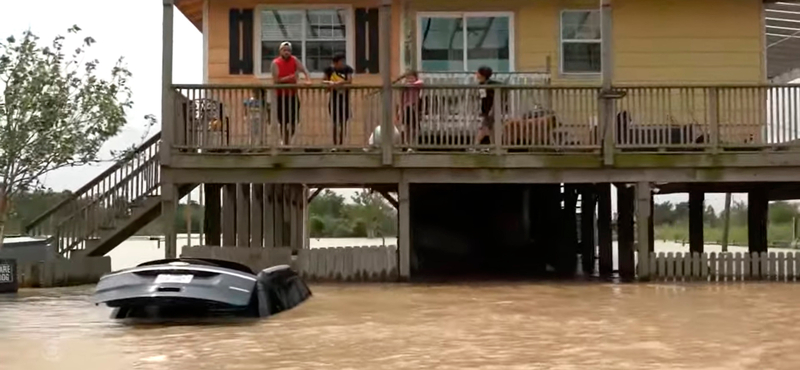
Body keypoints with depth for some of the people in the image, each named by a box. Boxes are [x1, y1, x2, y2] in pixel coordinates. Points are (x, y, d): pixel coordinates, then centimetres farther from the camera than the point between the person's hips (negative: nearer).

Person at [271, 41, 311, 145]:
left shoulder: (294, 60, 2)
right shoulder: (275, 63, -7)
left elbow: (304, 70, -9)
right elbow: (275, 80, -12)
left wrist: (308, 79, -27)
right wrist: (287, 78, -25)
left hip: (293, 94, 3)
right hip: (280, 96, -3)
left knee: (294, 122, 5)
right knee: (283, 122, 3)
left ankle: (287, 139, 26)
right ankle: (285, 143, 12)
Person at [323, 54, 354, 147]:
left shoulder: (347, 69, -4)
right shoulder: (330, 69, 0)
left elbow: (349, 81, -16)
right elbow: (323, 81, 4)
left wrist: (338, 82, -28)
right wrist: (329, 82, -17)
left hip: (345, 98, 0)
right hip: (334, 99, 0)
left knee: (343, 122, 6)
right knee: (335, 123, 2)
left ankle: (341, 144, 17)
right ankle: (335, 144, 8)